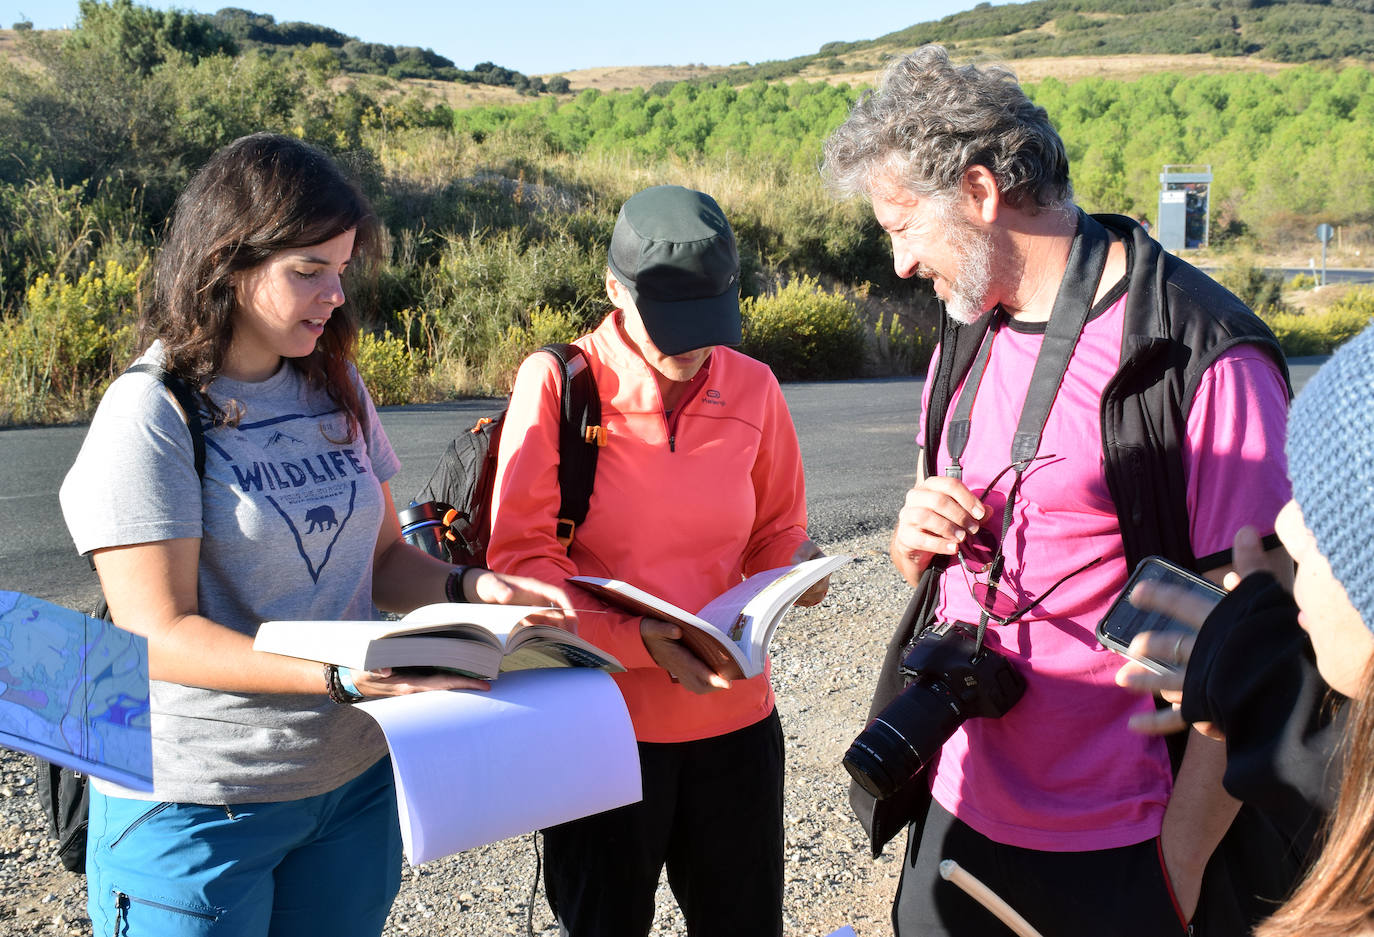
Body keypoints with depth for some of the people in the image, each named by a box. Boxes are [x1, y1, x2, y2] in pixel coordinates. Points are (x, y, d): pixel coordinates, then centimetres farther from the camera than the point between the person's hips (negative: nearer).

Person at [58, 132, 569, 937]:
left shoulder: (336, 388, 6)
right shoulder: (152, 416, -14)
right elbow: (158, 636, -19)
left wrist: (468, 588, -9)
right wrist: (344, 677, -29)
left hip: (355, 778, 6)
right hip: (197, 806, -6)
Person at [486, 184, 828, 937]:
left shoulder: (752, 387, 1)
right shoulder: (558, 383, -10)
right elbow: (519, 557, -12)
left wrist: (796, 566, -11)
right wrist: (639, 638, -24)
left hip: (735, 714, 3)